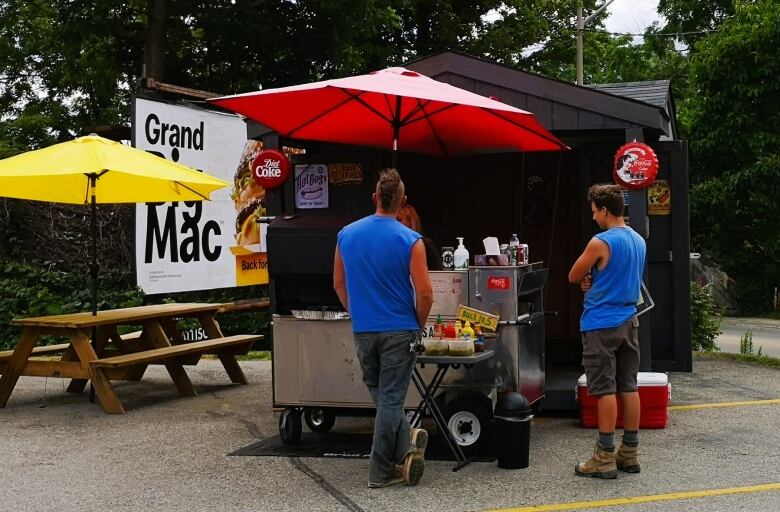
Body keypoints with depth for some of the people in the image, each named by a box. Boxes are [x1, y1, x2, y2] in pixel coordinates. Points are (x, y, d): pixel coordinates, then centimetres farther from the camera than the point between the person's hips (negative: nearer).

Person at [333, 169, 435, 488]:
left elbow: (339, 284, 9)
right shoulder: (410, 240, -12)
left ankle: (405, 441, 5)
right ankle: (381, 471, 8)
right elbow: (424, 294, -13)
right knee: (391, 399, 3)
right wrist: (419, 326, 4)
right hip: (399, 330, -3)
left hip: (363, 331, 3)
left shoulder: (347, 235, 1)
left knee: (379, 394, 19)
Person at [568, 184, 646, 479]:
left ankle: (605, 458, 0)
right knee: (628, 386, 10)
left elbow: (573, 277, -6)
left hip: (602, 325, -8)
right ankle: (630, 454, 16)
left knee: (605, 390, -4)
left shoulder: (601, 243, -16)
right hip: (629, 321, 8)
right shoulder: (639, 241, 11)